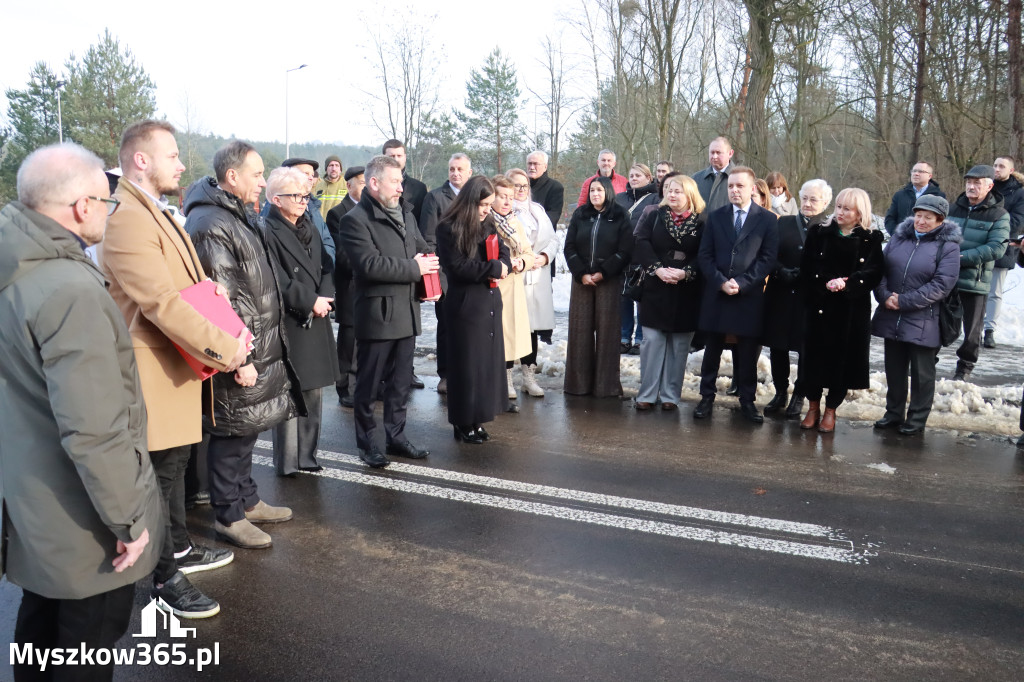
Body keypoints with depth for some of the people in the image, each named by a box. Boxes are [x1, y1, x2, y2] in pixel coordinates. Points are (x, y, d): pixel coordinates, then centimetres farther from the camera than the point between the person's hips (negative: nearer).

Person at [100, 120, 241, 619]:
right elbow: (162, 303, -27)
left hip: (177, 365, 10)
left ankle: (178, 549, 38)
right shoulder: (126, 220, -21)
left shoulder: (156, 214, 14)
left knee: (175, 462, 21)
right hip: (153, 373, -10)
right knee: (159, 471, 2)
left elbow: (190, 286, 16)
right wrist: (224, 348, -22)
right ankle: (162, 577, 17)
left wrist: (225, 338, 3)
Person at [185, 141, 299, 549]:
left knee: (245, 430, 19)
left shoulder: (240, 216, 15)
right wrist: (238, 358, -22)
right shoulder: (211, 226, -19)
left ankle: (247, 500, 33)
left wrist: (266, 346, 23)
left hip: (261, 347, 10)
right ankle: (228, 516, 16)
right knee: (233, 432, 2)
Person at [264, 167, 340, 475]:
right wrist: (310, 301, -13)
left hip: (316, 322, 8)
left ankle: (306, 455, 24)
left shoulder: (309, 229, 15)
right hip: (287, 324, -8)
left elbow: (327, 267, 10)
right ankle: (287, 461, 10)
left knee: (312, 392, 13)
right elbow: (279, 281, -17)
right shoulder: (269, 233, -11)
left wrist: (324, 297, -7)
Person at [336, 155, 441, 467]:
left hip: (407, 312, 7)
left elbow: (422, 248, 20)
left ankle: (396, 437, 29)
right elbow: (370, 264, -22)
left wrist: (431, 271, -2)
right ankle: (367, 443, 18)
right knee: (368, 384, 5)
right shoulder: (355, 220, -12)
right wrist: (414, 269, -16)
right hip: (376, 314, -7)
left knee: (401, 382, 16)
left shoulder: (405, 213, 13)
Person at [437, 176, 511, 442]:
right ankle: (463, 423, 13)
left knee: (489, 360, 10)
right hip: (466, 305, -7)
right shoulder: (449, 229, -10)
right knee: (467, 364, 0)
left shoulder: (489, 224, 9)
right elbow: (457, 267, -17)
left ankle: (477, 419, 22)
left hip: (490, 303, 7)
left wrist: (503, 265, -9)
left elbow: (503, 251, 14)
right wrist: (492, 268, -13)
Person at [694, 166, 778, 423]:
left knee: (748, 352, 4)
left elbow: (768, 258, -3)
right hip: (716, 293, 2)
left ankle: (747, 401, 15)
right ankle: (707, 398, 16)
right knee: (712, 350, 7)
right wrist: (721, 281, -10)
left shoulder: (767, 219, 3)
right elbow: (704, 255, 5)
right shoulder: (715, 217, 9)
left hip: (750, 296, -2)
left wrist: (741, 283, -13)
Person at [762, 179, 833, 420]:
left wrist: (801, 274, -21)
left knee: (806, 349, 5)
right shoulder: (783, 223, 8)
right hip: (780, 295, 3)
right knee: (777, 346, 9)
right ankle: (780, 393, 25)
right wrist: (781, 271, -15)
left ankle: (799, 397, 20)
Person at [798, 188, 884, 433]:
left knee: (843, 358, 3)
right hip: (819, 306, 1)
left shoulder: (871, 239, 3)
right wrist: (826, 282, -17)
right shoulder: (819, 233, 6)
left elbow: (873, 273, -7)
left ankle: (831, 410, 17)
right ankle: (813, 407, 19)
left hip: (853, 310, -1)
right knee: (815, 356, 4)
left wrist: (845, 283, -22)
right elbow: (807, 267, -1)